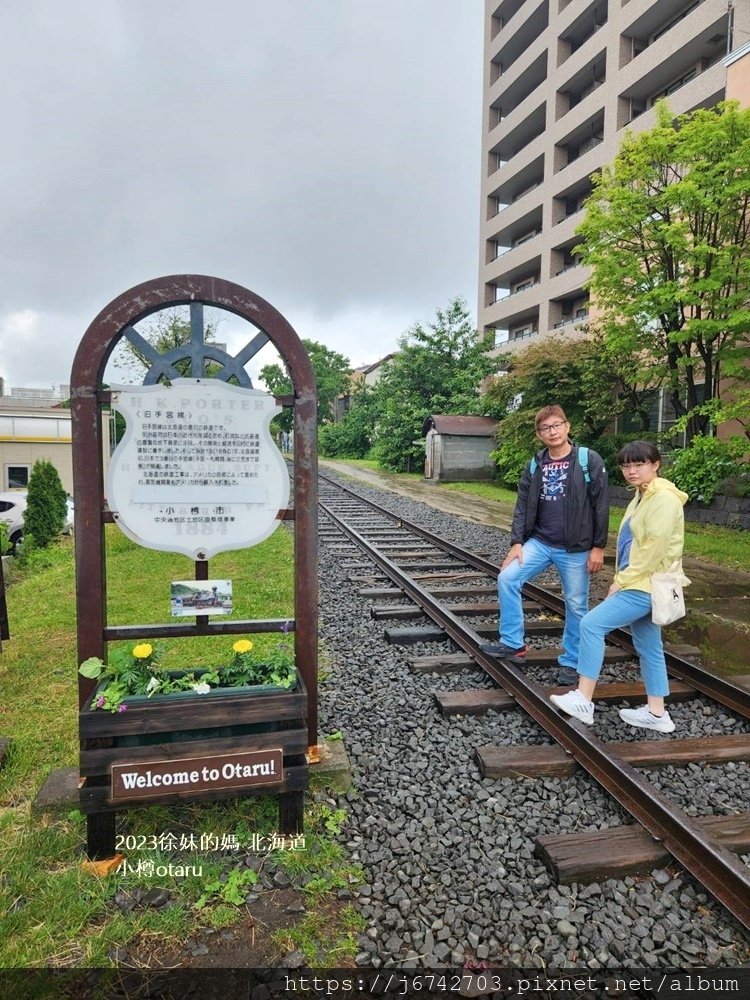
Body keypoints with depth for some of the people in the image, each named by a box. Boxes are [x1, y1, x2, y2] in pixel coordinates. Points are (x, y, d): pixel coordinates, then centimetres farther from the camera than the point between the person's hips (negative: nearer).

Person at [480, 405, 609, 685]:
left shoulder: (589, 460, -6)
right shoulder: (534, 466, 6)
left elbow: (601, 506, -6)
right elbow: (522, 506, 6)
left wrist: (598, 547, -8)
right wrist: (517, 542, -4)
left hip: (575, 549, -3)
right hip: (539, 542, 4)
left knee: (576, 606, 5)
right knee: (507, 578, -11)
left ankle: (570, 662, 24)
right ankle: (512, 643, 2)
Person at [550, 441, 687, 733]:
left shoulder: (664, 499, -16)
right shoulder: (641, 497, 14)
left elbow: (653, 550, -22)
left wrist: (621, 581, -16)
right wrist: (621, 580, 8)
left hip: (646, 586, -10)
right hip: (639, 584, 10)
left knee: (592, 624, -14)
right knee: (648, 648, 14)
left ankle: (583, 700, -7)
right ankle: (656, 713, 25)